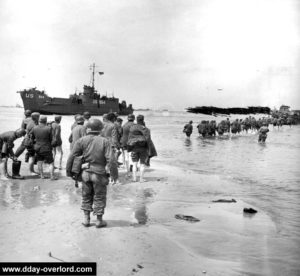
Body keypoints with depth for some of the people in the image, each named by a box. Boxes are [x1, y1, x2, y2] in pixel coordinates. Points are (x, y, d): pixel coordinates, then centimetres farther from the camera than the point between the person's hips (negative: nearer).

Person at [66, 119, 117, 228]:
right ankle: (99, 220, 18)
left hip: (86, 172, 2)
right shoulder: (104, 141, -8)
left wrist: (69, 170, 6)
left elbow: (72, 156, -5)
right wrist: (114, 172, -4)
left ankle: (86, 219, 23)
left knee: (86, 196, 18)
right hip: (99, 173, -2)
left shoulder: (82, 141, -4)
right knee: (99, 197, 11)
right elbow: (110, 159, -14)